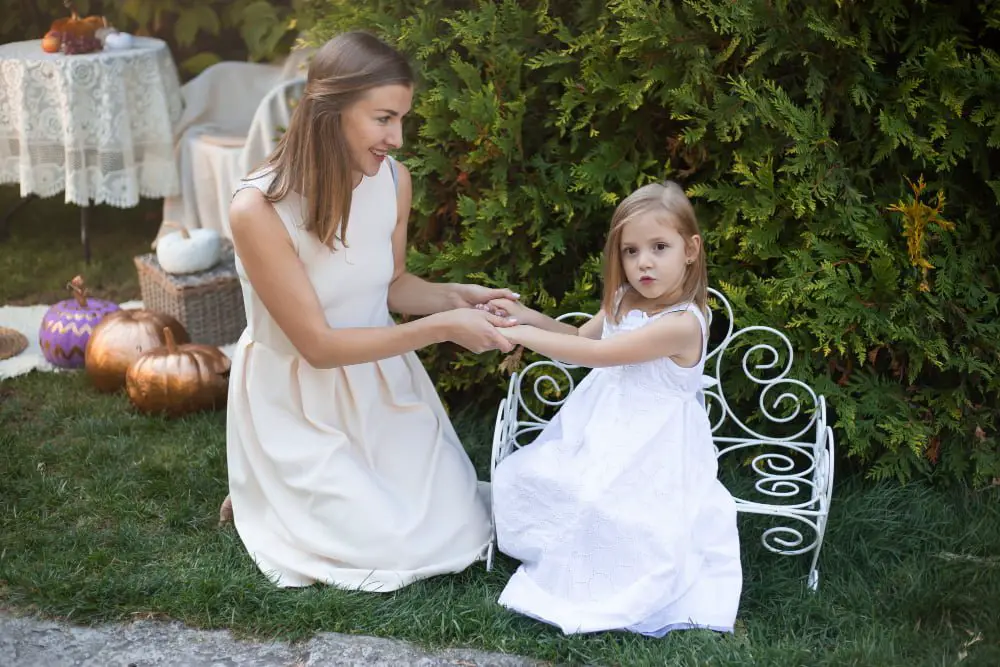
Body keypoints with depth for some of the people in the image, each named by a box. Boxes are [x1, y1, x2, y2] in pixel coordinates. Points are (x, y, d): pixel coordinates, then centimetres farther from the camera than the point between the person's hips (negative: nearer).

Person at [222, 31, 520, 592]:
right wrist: (441, 328, -27)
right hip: (298, 404, -5)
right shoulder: (259, 209, -28)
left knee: (459, 536, 0)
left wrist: (456, 297, -10)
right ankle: (269, 498, 15)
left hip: (381, 385, 6)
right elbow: (317, 344, -24)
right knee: (392, 552, -13)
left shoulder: (394, 180, -10)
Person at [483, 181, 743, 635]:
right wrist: (528, 316, 5)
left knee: (596, 506, -28)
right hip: (599, 434, 9)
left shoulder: (681, 324, -25)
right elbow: (581, 339, 21)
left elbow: (596, 354, -26)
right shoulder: (623, 302, 4)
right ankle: (554, 555, 15)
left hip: (647, 451, -9)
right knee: (520, 476, 2)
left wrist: (523, 334, -19)